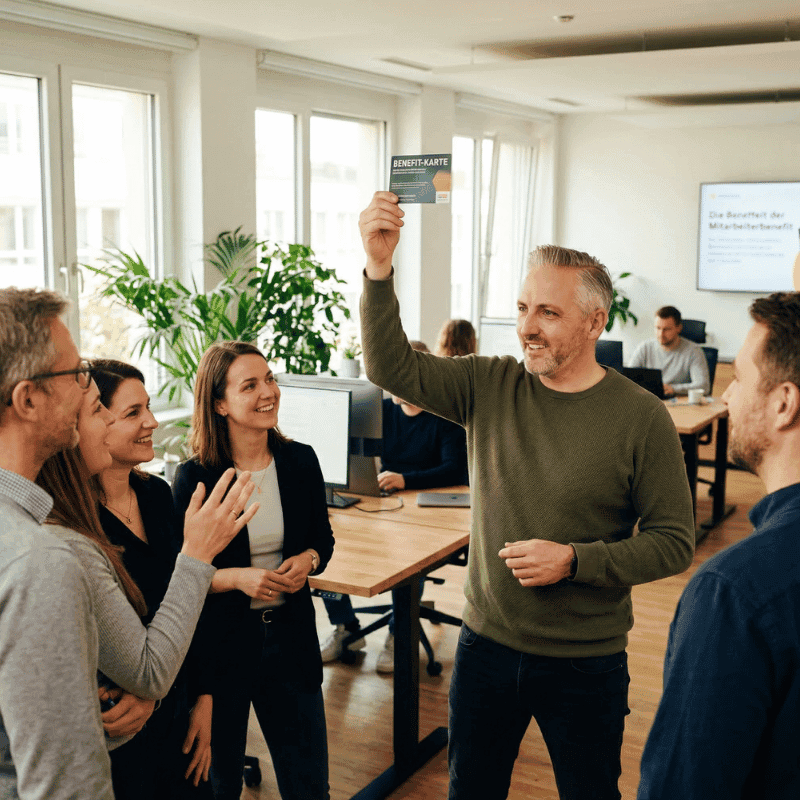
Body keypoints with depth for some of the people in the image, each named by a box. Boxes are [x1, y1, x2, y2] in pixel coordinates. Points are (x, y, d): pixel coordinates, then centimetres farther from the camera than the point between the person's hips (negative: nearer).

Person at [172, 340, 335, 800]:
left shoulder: (301, 461, -2)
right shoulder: (195, 478, -14)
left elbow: (323, 539, 10)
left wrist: (308, 560, -10)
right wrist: (238, 577, -23)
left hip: (290, 636, 3)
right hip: (220, 645, -3)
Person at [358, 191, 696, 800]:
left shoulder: (642, 418, -13)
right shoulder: (490, 387, -3)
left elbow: (674, 542, -10)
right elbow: (391, 366, -10)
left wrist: (574, 561, -21)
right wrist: (379, 269, -22)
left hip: (587, 663, -3)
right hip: (486, 644, 3)